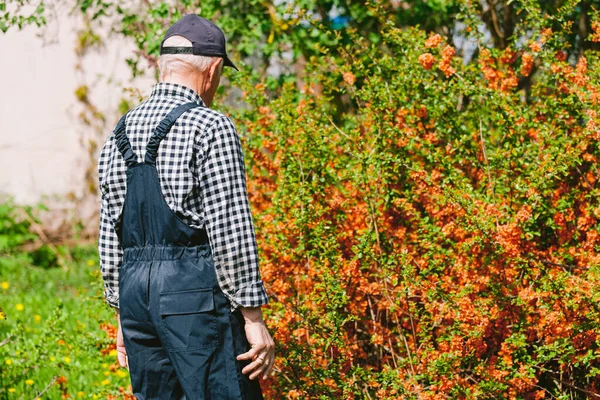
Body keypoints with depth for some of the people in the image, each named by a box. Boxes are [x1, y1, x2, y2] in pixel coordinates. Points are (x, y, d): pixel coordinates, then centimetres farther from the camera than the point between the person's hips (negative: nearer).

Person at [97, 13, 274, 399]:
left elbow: (110, 236, 16)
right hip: (195, 293, -7)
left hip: (134, 289, 7)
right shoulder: (210, 128, -8)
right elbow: (231, 232, -13)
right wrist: (253, 317, -9)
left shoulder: (120, 132, 13)